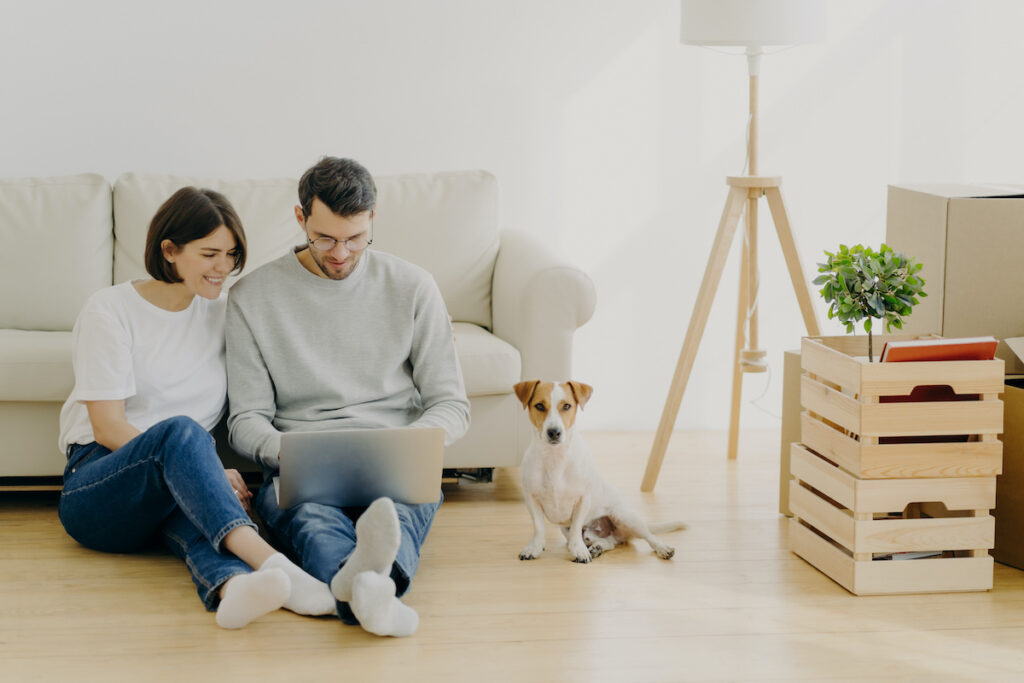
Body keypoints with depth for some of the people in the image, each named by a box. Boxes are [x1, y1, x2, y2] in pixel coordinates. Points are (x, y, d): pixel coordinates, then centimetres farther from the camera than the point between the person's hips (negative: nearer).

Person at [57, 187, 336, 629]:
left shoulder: (221, 314, 14)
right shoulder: (111, 310, -2)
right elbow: (108, 428, -9)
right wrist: (205, 471, -19)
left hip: (175, 486, 4)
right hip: (94, 487, -4)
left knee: (193, 510, -35)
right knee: (180, 431, -36)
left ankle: (232, 585, -71)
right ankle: (267, 560, -59)